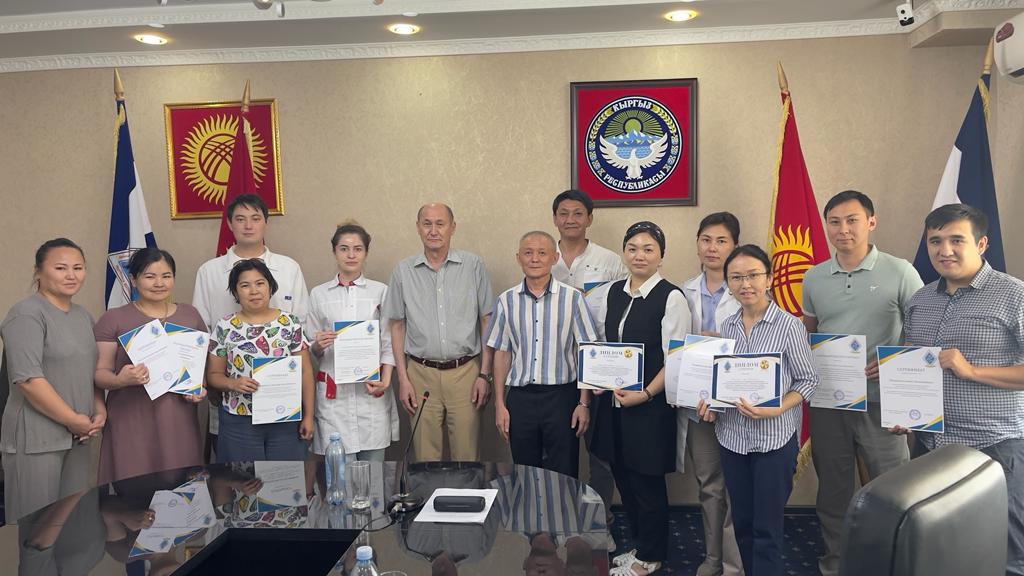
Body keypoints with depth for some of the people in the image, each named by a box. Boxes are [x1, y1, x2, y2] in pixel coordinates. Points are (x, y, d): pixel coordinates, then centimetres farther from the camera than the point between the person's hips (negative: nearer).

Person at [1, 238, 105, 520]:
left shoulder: (83, 316, 14)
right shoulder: (27, 314, -10)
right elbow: (28, 379, -18)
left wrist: (99, 409, 3)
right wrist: (73, 420, -14)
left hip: (77, 436, 7)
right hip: (36, 437, -7)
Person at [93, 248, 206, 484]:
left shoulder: (190, 315, 12)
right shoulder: (113, 319, 2)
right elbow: (99, 373, 1)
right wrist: (121, 380, -20)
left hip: (179, 420, 3)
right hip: (132, 422, -2)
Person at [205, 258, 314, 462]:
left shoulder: (290, 323, 0)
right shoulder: (224, 328, 0)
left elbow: (305, 372, 2)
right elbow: (213, 374, 5)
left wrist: (308, 415, -1)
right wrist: (233, 384, -16)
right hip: (239, 422, 0)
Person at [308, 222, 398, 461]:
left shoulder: (381, 291, 6)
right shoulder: (318, 294, 8)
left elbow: (389, 342, 4)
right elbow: (311, 350, 12)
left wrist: (385, 380, -9)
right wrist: (318, 346, -10)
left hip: (371, 388, 0)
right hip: (333, 392, 0)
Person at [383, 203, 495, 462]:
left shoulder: (473, 266, 1)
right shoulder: (403, 271, 5)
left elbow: (487, 321, 3)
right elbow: (397, 326, 8)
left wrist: (484, 374, -2)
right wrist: (403, 379, 2)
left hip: (465, 372, -1)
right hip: (421, 374, 1)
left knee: (467, 457, 3)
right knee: (425, 458, 7)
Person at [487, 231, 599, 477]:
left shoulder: (572, 298, -3)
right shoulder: (506, 301, 4)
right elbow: (502, 354, 8)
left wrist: (584, 403, -4)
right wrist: (499, 404, 5)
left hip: (562, 395, -2)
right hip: (520, 398, 2)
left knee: (564, 476, 5)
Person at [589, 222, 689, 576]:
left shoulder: (671, 298, -11)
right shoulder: (612, 292, 7)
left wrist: (644, 394, -17)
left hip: (650, 404, -6)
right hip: (612, 401, 6)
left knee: (647, 481, 6)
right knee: (623, 477, 15)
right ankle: (640, 545, 36)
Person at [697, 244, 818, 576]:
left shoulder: (788, 325, -10)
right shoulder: (728, 326, 5)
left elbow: (809, 381, -7)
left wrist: (776, 410, -21)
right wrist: (710, 402, -5)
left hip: (774, 439, -5)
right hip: (732, 436, 5)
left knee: (767, 529, 3)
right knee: (742, 523, 15)